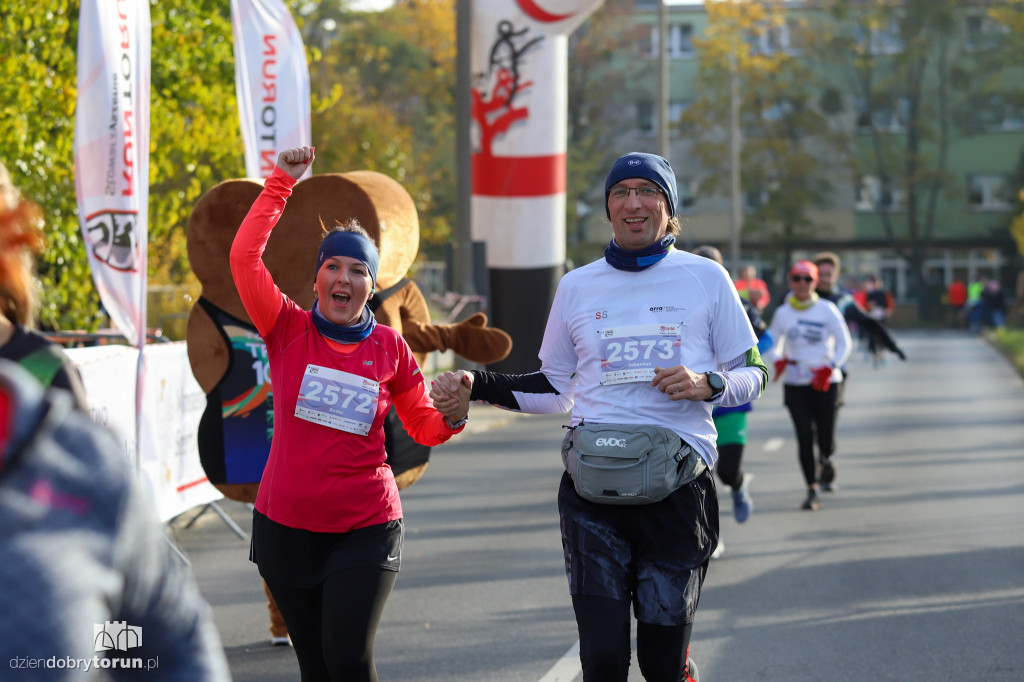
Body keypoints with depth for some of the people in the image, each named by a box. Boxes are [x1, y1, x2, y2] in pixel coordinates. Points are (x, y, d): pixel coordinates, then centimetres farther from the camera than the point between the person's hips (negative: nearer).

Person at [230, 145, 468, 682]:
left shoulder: (389, 347, 1)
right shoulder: (288, 330, -2)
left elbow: (423, 427, 10)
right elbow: (245, 256, -14)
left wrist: (452, 416, -12)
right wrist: (281, 183, -13)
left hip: (366, 530, -1)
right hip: (287, 526, 1)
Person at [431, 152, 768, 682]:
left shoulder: (705, 278, 6)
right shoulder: (577, 287, 13)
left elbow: (753, 374, 11)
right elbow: (554, 389, 21)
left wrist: (707, 384, -10)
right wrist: (476, 387, 8)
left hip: (677, 485, -1)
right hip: (593, 491, 1)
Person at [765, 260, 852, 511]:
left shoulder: (827, 310, -3)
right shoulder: (782, 313, 3)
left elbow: (844, 344, 0)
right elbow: (772, 344, 16)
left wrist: (829, 369, -13)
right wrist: (778, 361, -6)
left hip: (825, 382, -2)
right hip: (795, 384, 2)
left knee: (825, 438, -3)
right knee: (804, 436, -7)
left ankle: (826, 460, 34)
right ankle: (813, 489, 1)